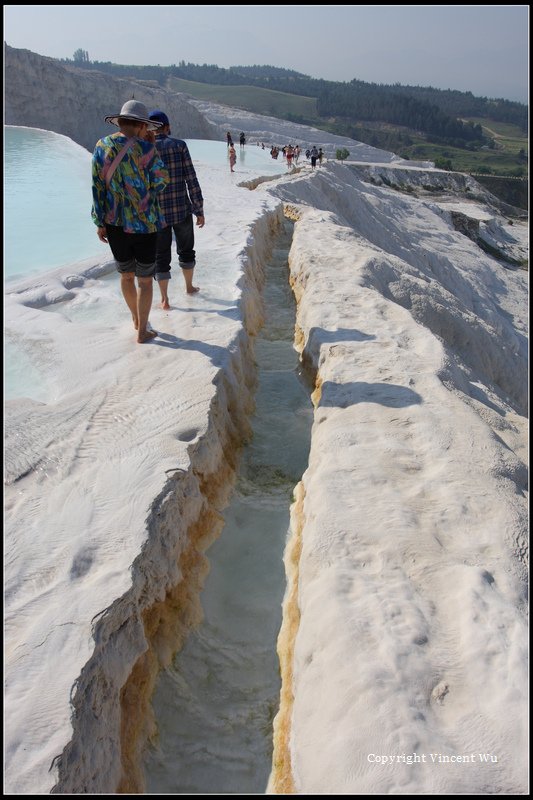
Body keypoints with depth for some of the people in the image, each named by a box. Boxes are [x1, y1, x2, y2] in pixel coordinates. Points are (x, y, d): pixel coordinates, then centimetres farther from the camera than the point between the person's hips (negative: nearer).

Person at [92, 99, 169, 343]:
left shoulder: (101, 146, -1)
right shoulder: (146, 149, -14)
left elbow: (98, 187, 0)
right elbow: (161, 181, -4)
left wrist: (100, 223, 6)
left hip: (115, 223, 4)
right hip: (144, 223, -4)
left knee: (126, 274, 21)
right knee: (145, 279, 8)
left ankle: (136, 319, 40)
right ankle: (142, 331, 15)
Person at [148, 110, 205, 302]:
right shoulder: (179, 145, -5)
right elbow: (191, 180, -8)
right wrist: (199, 210, -1)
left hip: (157, 214, 0)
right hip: (182, 210, 0)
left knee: (161, 257, 12)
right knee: (186, 250, 23)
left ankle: (164, 300, 14)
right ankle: (189, 286, 38)